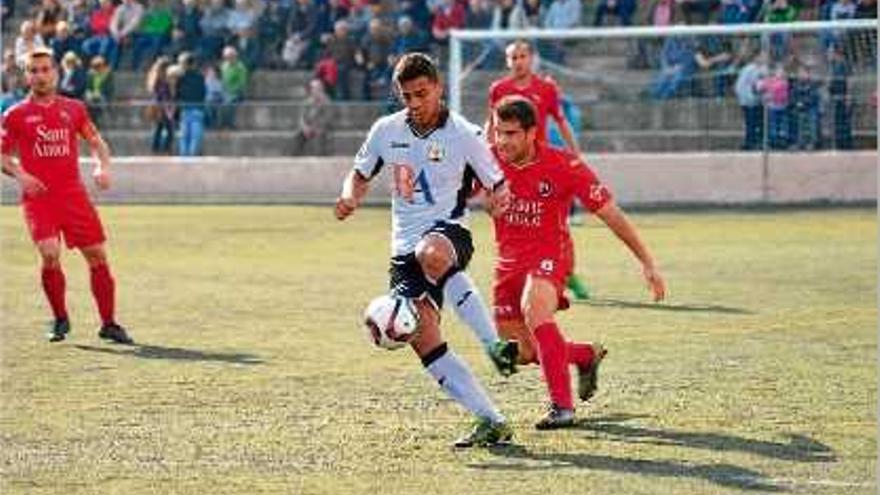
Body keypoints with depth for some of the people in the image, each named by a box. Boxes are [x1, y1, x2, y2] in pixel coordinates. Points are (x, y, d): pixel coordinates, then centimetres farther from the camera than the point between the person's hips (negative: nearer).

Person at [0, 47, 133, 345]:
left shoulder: (74, 109, 11)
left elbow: (96, 142, 16)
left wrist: (103, 167, -3)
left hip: (73, 194, 3)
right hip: (37, 197, -2)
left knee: (98, 256, -1)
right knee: (50, 254, -20)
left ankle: (108, 323, 11)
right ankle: (60, 320, 1)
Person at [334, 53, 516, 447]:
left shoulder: (464, 135, -5)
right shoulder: (386, 131, 6)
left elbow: (497, 186, 1)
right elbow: (361, 174, 21)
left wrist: (499, 195, -23)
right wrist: (350, 197, -2)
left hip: (448, 231, -5)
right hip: (405, 247, 5)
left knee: (431, 254, -43)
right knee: (422, 338, -10)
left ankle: (494, 345, -40)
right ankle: (490, 421, -6)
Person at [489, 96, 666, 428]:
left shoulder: (563, 165, -17)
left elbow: (610, 214, -11)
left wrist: (647, 262, -10)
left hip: (549, 254, -5)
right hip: (509, 260, 5)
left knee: (533, 307, -36)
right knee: (522, 353, 8)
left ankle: (562, 406, -33)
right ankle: (587, 356, 37)